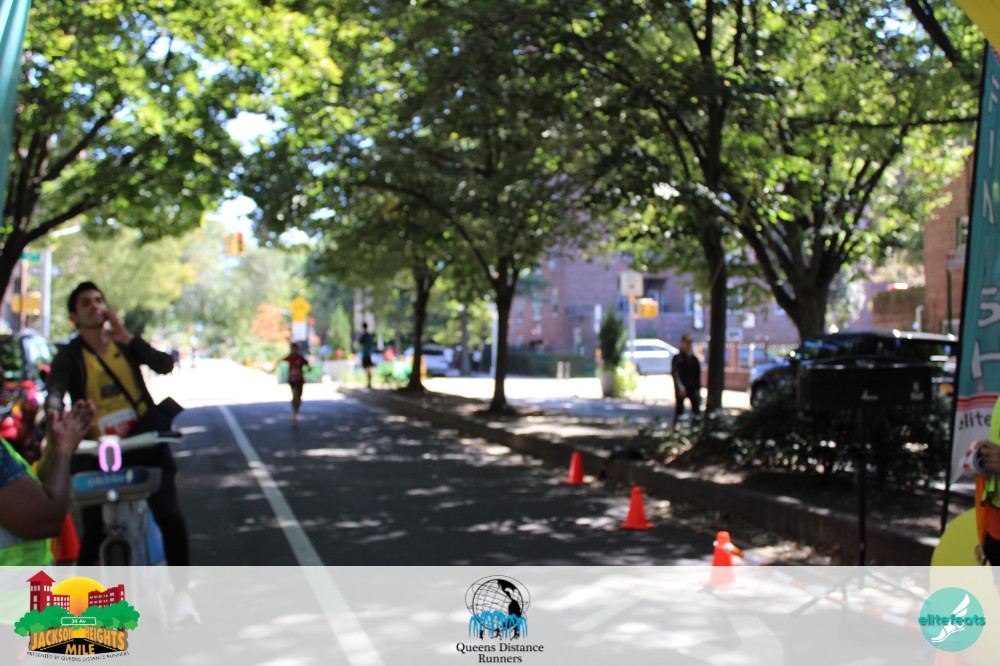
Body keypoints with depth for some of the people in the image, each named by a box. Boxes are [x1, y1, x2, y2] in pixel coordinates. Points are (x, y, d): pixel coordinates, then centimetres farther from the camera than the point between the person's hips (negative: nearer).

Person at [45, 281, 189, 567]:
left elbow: (165, 365, -8)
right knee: (95, 532, 2)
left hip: (143, 445, 2)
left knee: (171, 519, -4)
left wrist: (126, 337, -16)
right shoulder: (69, 357, 1)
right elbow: (54, 392, -18)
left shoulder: (125, 344, 8)